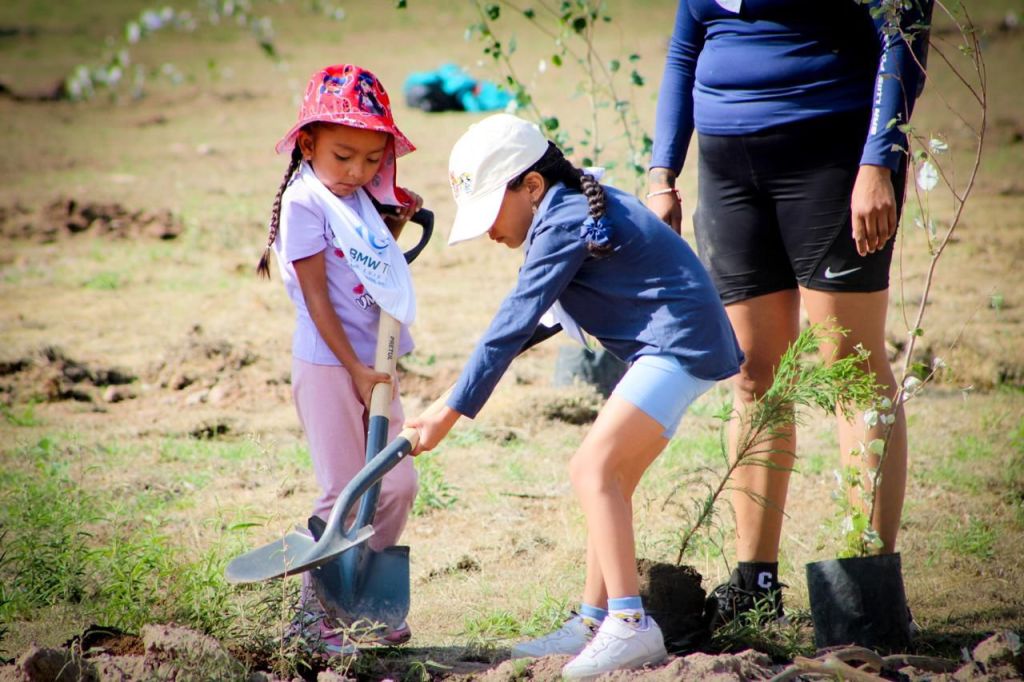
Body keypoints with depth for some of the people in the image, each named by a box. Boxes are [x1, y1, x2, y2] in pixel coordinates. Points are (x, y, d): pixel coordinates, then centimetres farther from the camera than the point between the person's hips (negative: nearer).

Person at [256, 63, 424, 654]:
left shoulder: (359, 200, 11)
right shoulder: (305, 203, -12)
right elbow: (316, 296, -14)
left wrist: (399, 224, 13)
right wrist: (356, 369, -16)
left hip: (372, 364, 8)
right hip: (328, 366, -7)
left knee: (398, 482, 6)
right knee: (344, 491, -5)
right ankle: (314, 614, 6)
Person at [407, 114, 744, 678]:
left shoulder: (562, 225, -14)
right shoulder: (580, 205, 15)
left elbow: (513, 325, -18)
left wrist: (451, 412, -18)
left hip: (680, 344, -11)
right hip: (673, 349, 11)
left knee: (593, 466, -18)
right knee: (610, 479, 13)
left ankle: (631, 624, -24)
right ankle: (594, 621, 19)